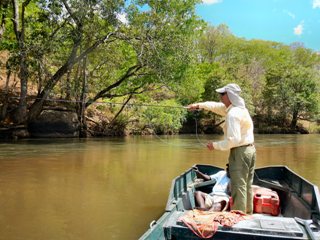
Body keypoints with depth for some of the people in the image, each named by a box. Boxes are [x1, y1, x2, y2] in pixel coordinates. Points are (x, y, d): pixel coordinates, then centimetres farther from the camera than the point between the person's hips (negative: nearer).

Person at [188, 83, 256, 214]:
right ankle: (247, 214, 30)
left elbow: (233, 140, -27)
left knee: (239, 187, -1)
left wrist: (215, 145, -16)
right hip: (250, 149, 10)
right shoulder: (239, 108, 9)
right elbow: (217, 106, 20)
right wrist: (199, 105, 14)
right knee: (247, 186, 18)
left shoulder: (233, 114, -21)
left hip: (240, 152, -10)